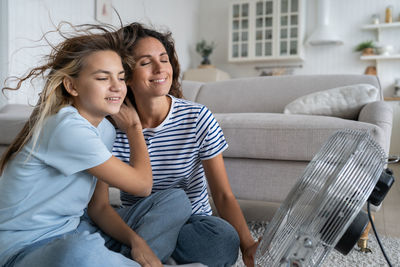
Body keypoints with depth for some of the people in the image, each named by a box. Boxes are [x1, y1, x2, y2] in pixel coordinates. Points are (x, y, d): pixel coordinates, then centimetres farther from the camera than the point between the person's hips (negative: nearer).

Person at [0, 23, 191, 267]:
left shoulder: (105, 129, 4)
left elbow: (99, 207, 3)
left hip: (75, 232, 8)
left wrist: (136, 240, -14)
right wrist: (134, 128, -3)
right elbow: (142, 184, -16)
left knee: (176, 200, 2)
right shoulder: (67, 128, -24)